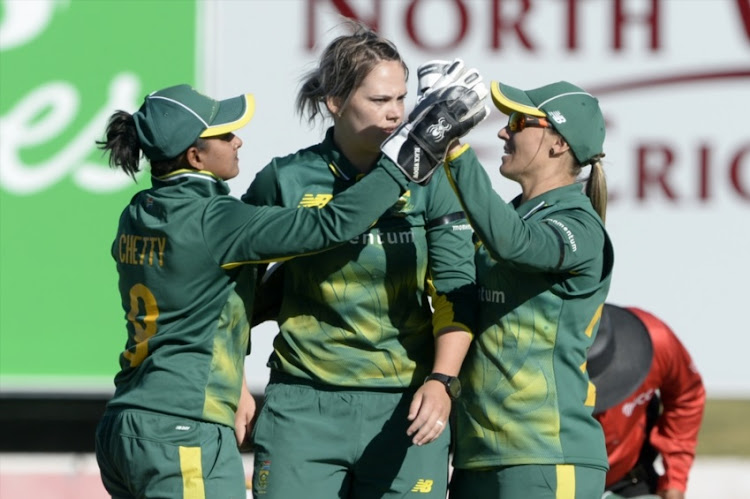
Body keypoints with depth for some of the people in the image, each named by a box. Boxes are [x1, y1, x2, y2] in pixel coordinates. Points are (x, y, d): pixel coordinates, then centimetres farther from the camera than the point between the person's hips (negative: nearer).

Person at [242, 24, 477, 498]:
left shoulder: (428, 180, 1)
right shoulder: (286, 180, 1)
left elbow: (457, 289, -2)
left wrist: (442, 382, -16)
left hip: (402, 404, 0)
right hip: (303, 403, 0)